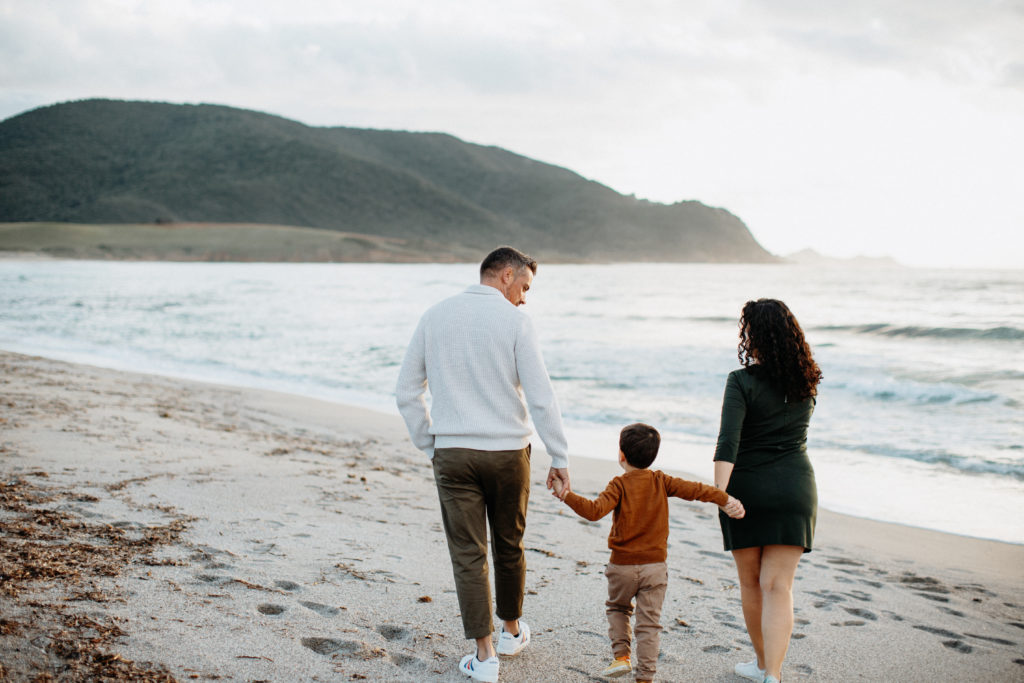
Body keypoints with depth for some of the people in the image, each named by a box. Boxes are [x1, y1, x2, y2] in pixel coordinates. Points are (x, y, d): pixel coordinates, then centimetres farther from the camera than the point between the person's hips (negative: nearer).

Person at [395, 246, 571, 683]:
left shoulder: (435, 316, 5)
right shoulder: (513, 320, -7)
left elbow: (407, 393, 7)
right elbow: (541, 397, -11)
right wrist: (560, 459, -5)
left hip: (452, 453, 2)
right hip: (507, 451, -1)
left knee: (468, 554, 5)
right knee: (509, 545, 18)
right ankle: (511, 630, 36)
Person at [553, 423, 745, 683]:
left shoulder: (619, 486, -11)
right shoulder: (661, 481, -1)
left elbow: (594, 511, -23)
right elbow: (693, 490, -7)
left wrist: (567, 496, -23)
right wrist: (724, 499, -6)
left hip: (622, 565, -2)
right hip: (655, 566, 2)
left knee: (617, 608, 24)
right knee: (649, 622, 6)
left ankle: (621, 656, 13)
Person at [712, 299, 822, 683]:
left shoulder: (742, 382, -11)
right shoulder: (806, 383, 4)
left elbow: (727, 444, -21)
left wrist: (719, 495, -25)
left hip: (747, 490, -3)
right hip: (795, 489, 3)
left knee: (751, 583, 15)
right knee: (777, 586, 2)